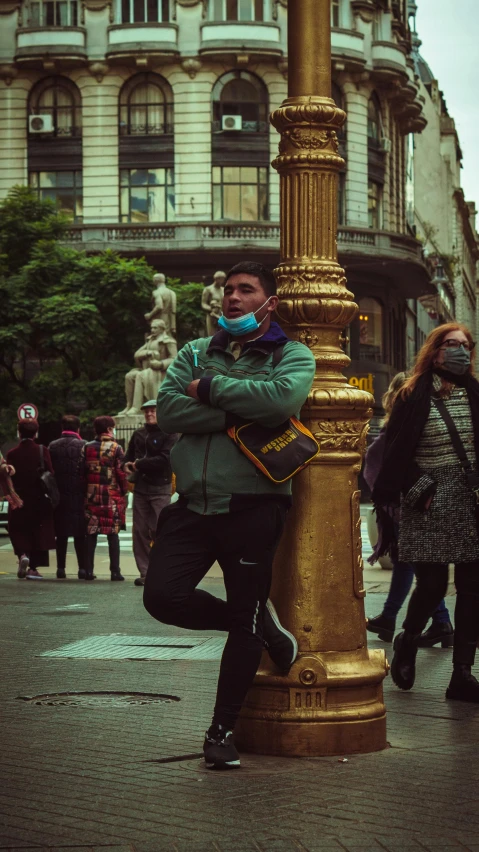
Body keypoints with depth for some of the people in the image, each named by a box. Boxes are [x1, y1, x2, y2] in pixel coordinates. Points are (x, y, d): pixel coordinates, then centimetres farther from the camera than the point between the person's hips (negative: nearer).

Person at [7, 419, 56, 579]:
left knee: (19, 532, 14)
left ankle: (23, 554, -12)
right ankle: (33, 568, 6)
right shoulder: (42, 451, -7)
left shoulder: (12, 454, -5)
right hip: (39, 500, 0)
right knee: (38, 534, 8)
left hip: (19, 501, 0)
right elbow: (50, 474, -10)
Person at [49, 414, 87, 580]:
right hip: (78, 494, -3)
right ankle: (82, 569, 0)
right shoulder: (83, 445, -8)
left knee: (61, 534, 8)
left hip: (59, 494, 3)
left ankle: (61, 568, 7)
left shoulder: (53, 446, 1)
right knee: (80, 534, 2)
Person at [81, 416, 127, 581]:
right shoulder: (116, 448, -5)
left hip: (91, 495, 3)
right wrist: (124, 491, 2)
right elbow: (121, 472, -8)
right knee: (113, 534, 0)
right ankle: (115, 571, -2)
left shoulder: (87, 447, 6)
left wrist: (86, 489, 11)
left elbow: (81, 471, 4)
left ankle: (89, 571, 5)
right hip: (112, 494, -3)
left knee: (91, 533, 6)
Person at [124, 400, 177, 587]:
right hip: (140, 488, 6)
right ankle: (145, 573, 8)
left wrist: (140, 464, -12)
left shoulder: (169, 435, -2)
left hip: (160, 489, -6)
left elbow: (165, 459, -15)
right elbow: (129, 454, 22)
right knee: (140, 532, 4)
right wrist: (127, 464, -1)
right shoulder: (138, 434, 15)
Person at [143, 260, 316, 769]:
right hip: (194, 503, 3)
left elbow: (284, 398, -20)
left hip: (253, 507, -3)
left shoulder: (292, 355, 4)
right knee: (163, 596, -12)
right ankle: (261, 626, 15)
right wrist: (241, 413, -13)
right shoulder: (196, 353, 15)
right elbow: (168, 409, -3)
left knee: (244, 620, 3)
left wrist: (211, 390, -11)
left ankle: (222, 732, 18)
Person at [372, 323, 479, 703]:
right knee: (432, 585, -6)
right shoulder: (414, 397, 0)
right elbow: (396, 454, -2)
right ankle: (407, 643, 25)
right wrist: (419, 490, -8)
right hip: (429, 504, -3)